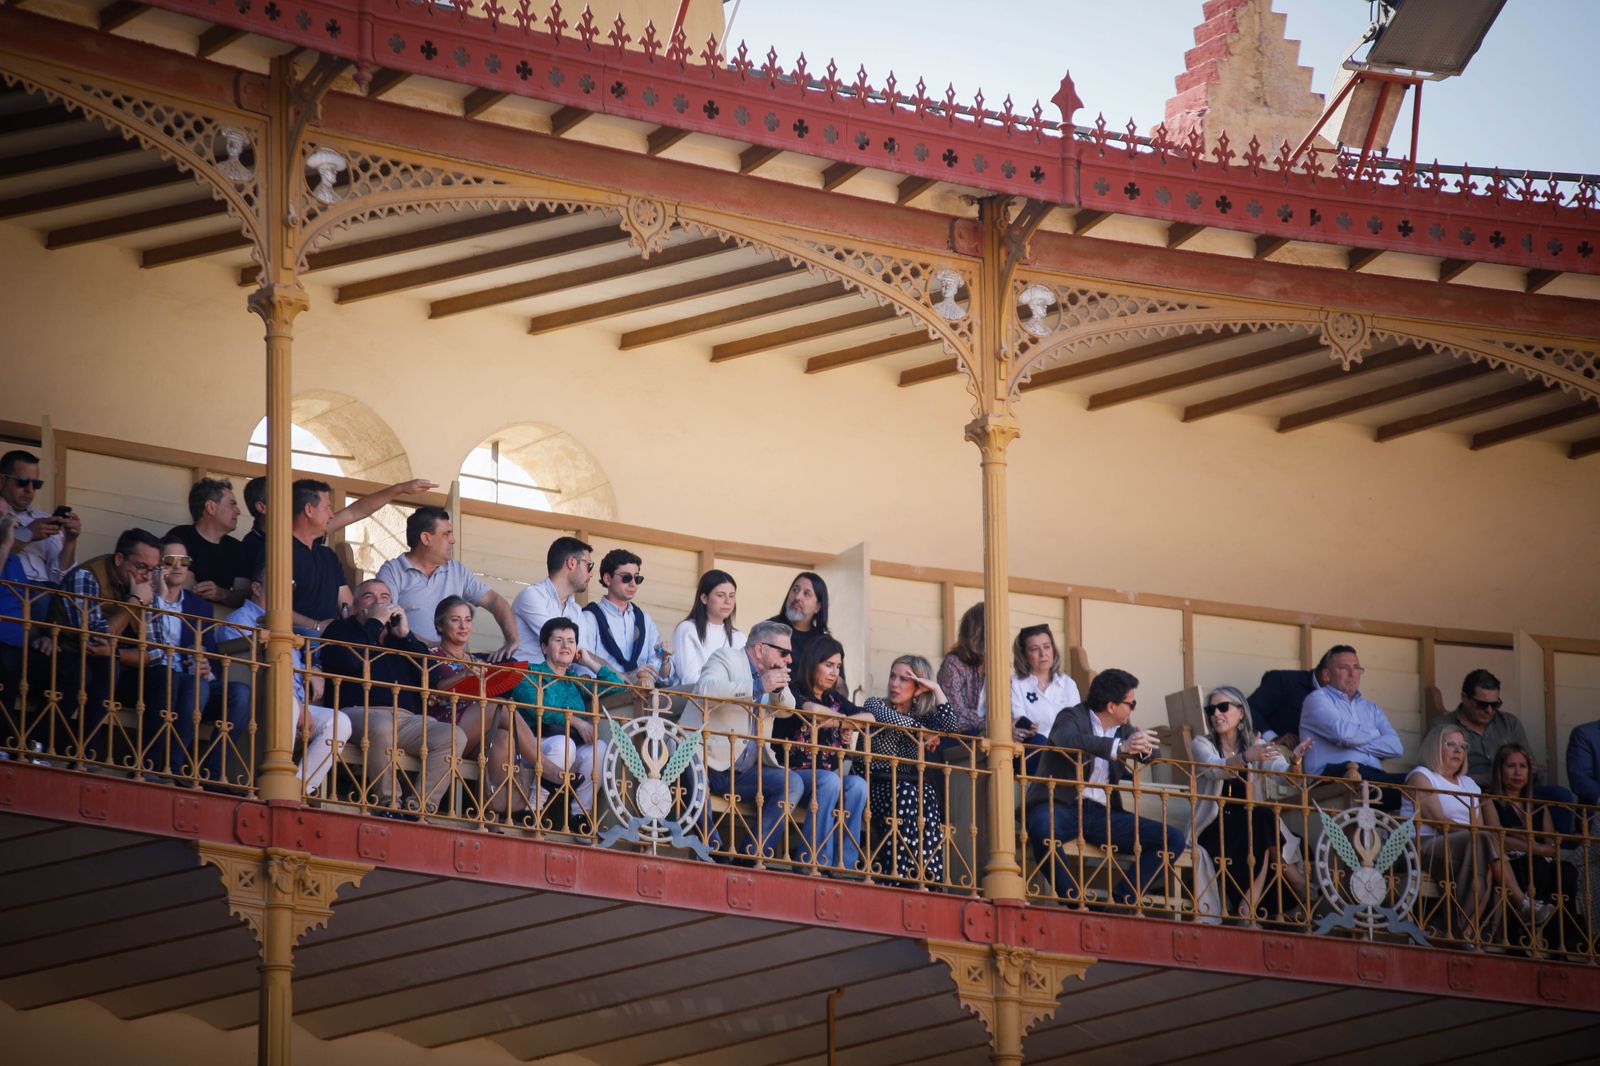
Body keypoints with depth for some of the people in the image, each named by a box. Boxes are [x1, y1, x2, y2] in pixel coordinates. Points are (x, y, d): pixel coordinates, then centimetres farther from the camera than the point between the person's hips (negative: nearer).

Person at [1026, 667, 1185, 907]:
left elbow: (1155, 750, 7)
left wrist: (1142, 747, -19)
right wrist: (1120, 747, -35)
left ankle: (1120, 900, -15)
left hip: (1102, 814, 6)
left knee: (1172, 840, -8)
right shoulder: (1073, 717, -2)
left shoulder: (1122, 729, 17)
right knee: (1043, 826, -42)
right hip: (1063, 807, -6)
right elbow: (1066, 739, -26)